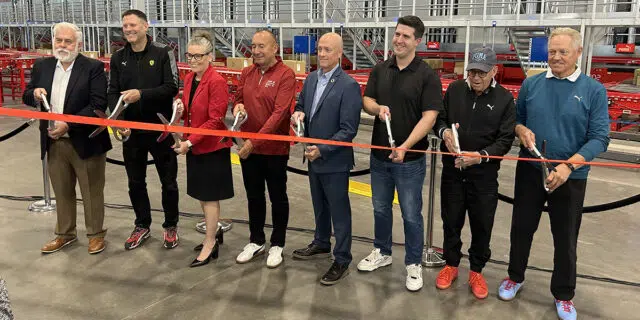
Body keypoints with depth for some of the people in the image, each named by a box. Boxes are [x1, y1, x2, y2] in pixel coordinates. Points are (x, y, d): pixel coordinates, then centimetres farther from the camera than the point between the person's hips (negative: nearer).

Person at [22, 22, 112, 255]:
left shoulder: (93, 68, -9)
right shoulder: (42, 66, 7)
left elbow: (98, 105, -16)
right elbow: (26, 97, 14)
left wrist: (68, 124, -23)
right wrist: (34, 94, -10)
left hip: (85, 141, -5)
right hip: (54, 143, 5)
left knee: (92, 192, 8)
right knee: (62, 192, 17)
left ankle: (96, 233, 24)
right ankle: (65, 233, 33)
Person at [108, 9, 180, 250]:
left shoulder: (163, 53, -6)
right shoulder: (118, 58, 6)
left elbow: (172, 87, -13)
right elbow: (113, 92, 3)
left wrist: (142, 94, -25)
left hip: (160, 128, -4)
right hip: (130, 131, 4)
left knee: (168, 181, 8)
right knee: (135, 182, 14)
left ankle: (170, 226, 25)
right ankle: (142, 226, 31)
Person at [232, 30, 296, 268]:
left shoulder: (285, 75, -13)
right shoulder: (246, 73, 7)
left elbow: (280, 113, -20)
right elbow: (238, 98, 18)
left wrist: (255, 141, -24)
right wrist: (237, 106, -8)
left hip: (274, 148, -5)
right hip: (247, 147, 6)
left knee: (277, 197, 9)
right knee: (254, 196, 17)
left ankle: (277, 245, 25)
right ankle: (256, 241, 33)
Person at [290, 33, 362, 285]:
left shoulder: (348, 85, -18)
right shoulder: (311, 78, 4)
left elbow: (348, 130, -20)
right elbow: (301, 104, 18)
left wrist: (322, 150, -24)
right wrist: (298, 114, -5)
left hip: (334, 160, -7)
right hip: (313, 157, 7)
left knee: (339, 211, 5)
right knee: (319, 206, 24)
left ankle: (342, 261, 19)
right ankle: (321, 244, 43)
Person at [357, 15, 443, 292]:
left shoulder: (427, 75, -10)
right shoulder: (380, 70, 5)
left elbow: (429, 117, -16)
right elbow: (367, 101, 7)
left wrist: (405, 147, -26)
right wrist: (377, 108, -18)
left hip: (410, 159, -5)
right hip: (379, 154, 5)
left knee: (411, 214, 6)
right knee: (380, 209, 18)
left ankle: (413, 264, 24)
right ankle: (382, 252, 38)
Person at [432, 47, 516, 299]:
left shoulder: (504, 98, -7)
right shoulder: (454, 90, -1)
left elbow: (506, 139, -8)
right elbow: (438, 118, 7)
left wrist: (481, 156, -23)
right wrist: (444, 131, -17)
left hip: (484, 173, -2)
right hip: (452, 169, 2)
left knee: (482, 225, 9)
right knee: (451, 220, 15)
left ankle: (477, 271, 29)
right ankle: (451, 264, 35)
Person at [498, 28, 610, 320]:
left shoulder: (593, 90, -7)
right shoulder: (531, 84, 0)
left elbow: (599, 138, -11)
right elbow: (516, 117, 12)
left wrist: (568, 166, -24)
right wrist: (521, 130, -12)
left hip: (570, 177, -2)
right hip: (529, 171, 2)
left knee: (565, 238, 11)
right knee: (521, 228, 14)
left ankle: (564, 295, 30)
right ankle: (515, 277, 37)